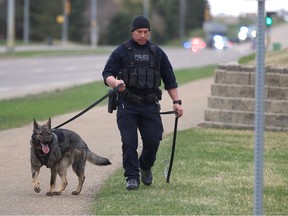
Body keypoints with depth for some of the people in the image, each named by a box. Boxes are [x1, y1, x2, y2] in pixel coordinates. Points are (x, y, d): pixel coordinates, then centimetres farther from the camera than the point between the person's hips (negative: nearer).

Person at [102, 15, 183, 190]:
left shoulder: (157, 53, 13)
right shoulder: (121, 52, 5)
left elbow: (169, 80, 17)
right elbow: (107, 74, -1)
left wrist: (176, 101, 10)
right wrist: (115, 82, -23)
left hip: (150, 105, 2)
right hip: (127, 105, -2)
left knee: (153, 140, -4)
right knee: (129, 142, -8)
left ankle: (146, 166, 25)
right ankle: (132, 177, -2)